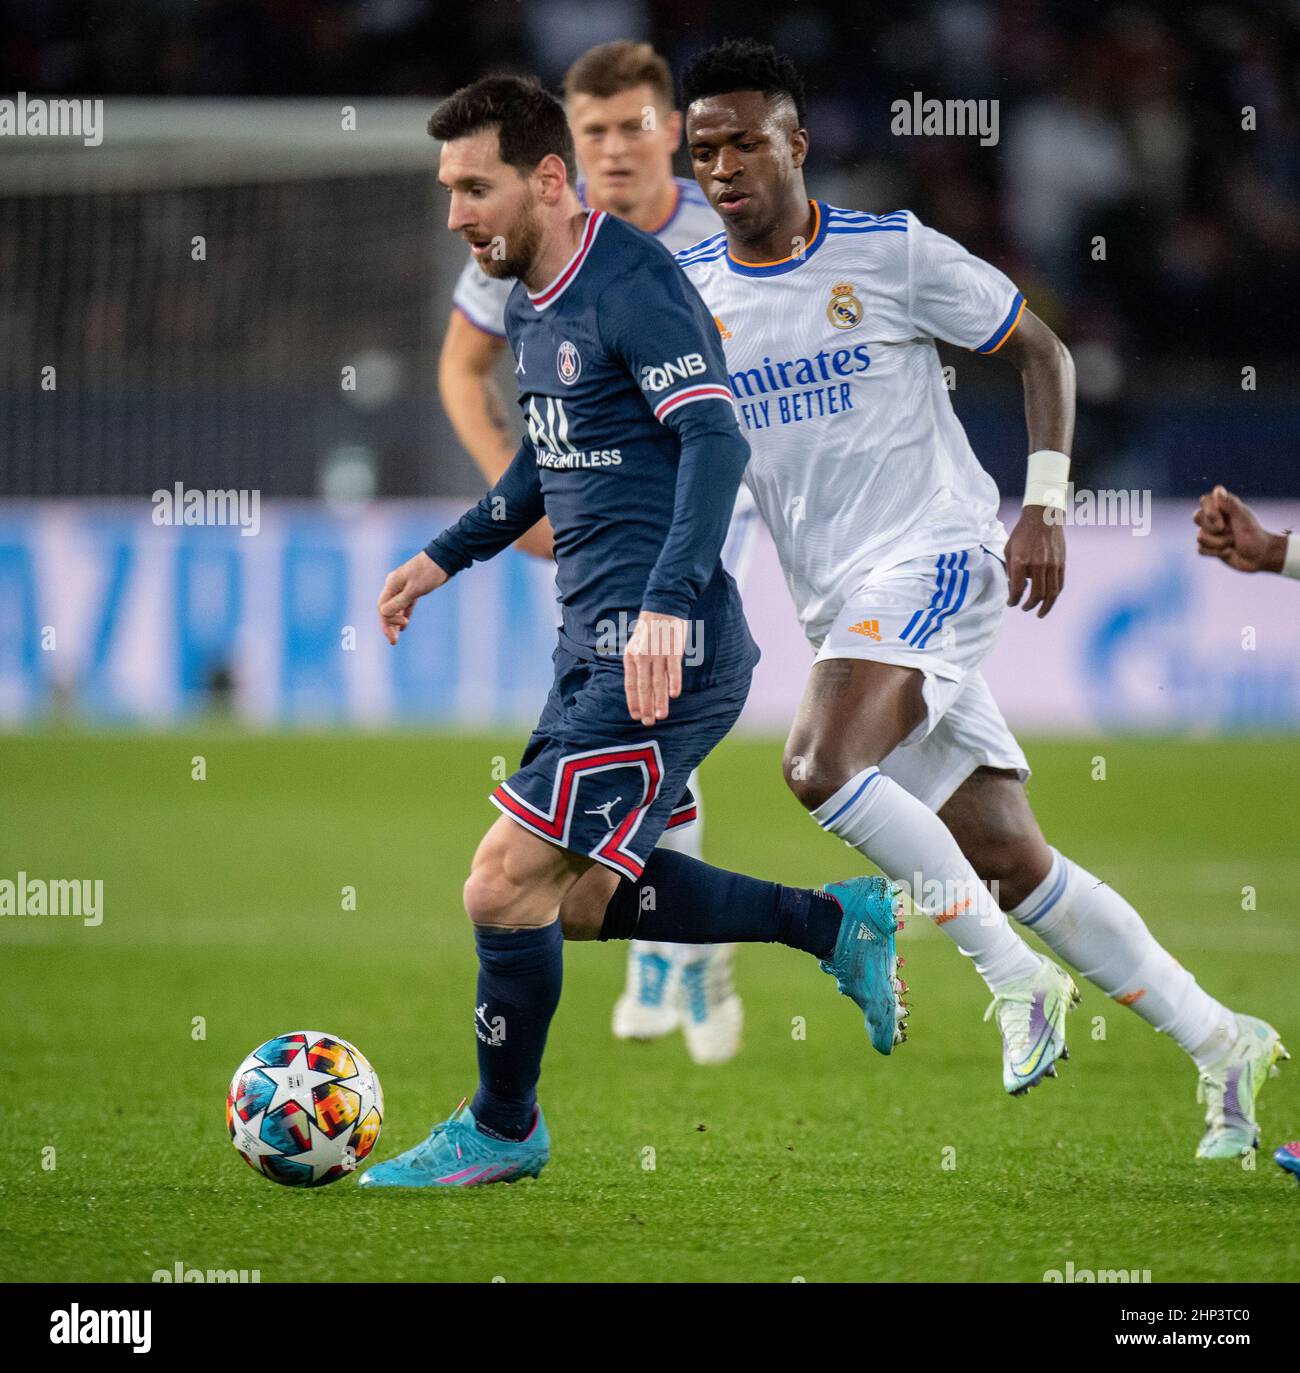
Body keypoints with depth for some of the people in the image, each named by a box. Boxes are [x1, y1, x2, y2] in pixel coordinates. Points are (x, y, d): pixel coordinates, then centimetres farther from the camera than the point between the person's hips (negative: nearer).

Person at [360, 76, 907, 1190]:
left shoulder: (635, 284, -16)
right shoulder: (531, 301, 14)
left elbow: (716, 441, -26)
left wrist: (666, 605, -37)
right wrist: (445, 557, 28)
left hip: (665, 653, -10)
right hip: (597, 640, 10)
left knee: (506, 883, -10)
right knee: (580, 897, 15)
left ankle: (502, 1131, 9)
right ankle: (835, 924, 24)